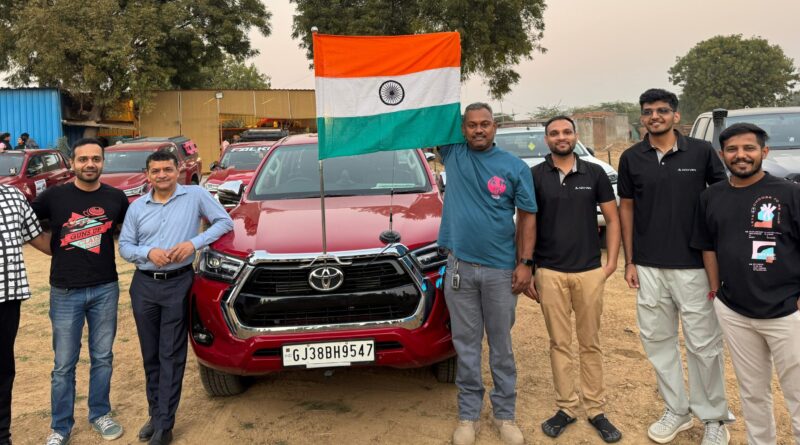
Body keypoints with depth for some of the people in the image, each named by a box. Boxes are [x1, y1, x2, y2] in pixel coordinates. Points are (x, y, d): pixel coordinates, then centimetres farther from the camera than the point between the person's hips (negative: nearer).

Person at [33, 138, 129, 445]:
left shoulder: (116, 198, 0)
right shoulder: (54, 196, -5)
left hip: (106, 289, 2)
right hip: (65, 292, -1)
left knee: (102, 358, 13)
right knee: (64, 364, 7)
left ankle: (100, 415, 30)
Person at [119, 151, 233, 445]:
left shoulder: (195, 195, -2)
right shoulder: (137, 207, 8)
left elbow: (224, 222, -4)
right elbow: (124, 246, 8)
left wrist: (194, 243, -15)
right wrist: (148, 252, -13)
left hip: (178, 284, -4)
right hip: (144, 285, 4)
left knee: (171, 355, 0)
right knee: (150, 354, 12)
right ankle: (156, 413, 26)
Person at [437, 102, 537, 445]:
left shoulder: (515, 167, 0)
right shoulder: (453, 154, 4)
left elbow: (527, 217, 1)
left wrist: (525, 263, -5)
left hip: (501, 270, -1)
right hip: (460, 267, 1)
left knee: (501, 344, 11)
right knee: (466, 344, 10)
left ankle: (505, 414, 25)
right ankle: (468, 414, 23)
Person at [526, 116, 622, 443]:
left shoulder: (595, 173, 4)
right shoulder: (534, 176, 1)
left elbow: (612, 218, 8)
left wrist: (612, 261, -1)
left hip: (590, 272, 1)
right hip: (549, 273, 0)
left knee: (590, 343, 9)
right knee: (559, 344, 8)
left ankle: (596, 410, 20)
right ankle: (566, 407, 20)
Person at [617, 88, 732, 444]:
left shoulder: (701, 152, -3)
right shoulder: (631, 158, 3)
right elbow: (626, 208, 8)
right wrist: (629, 261, 4)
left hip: (694, 265, -2)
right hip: (648, 267, 3)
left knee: (703, 344, 4)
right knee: (657, 340, 11)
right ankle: (676, 410, 27)